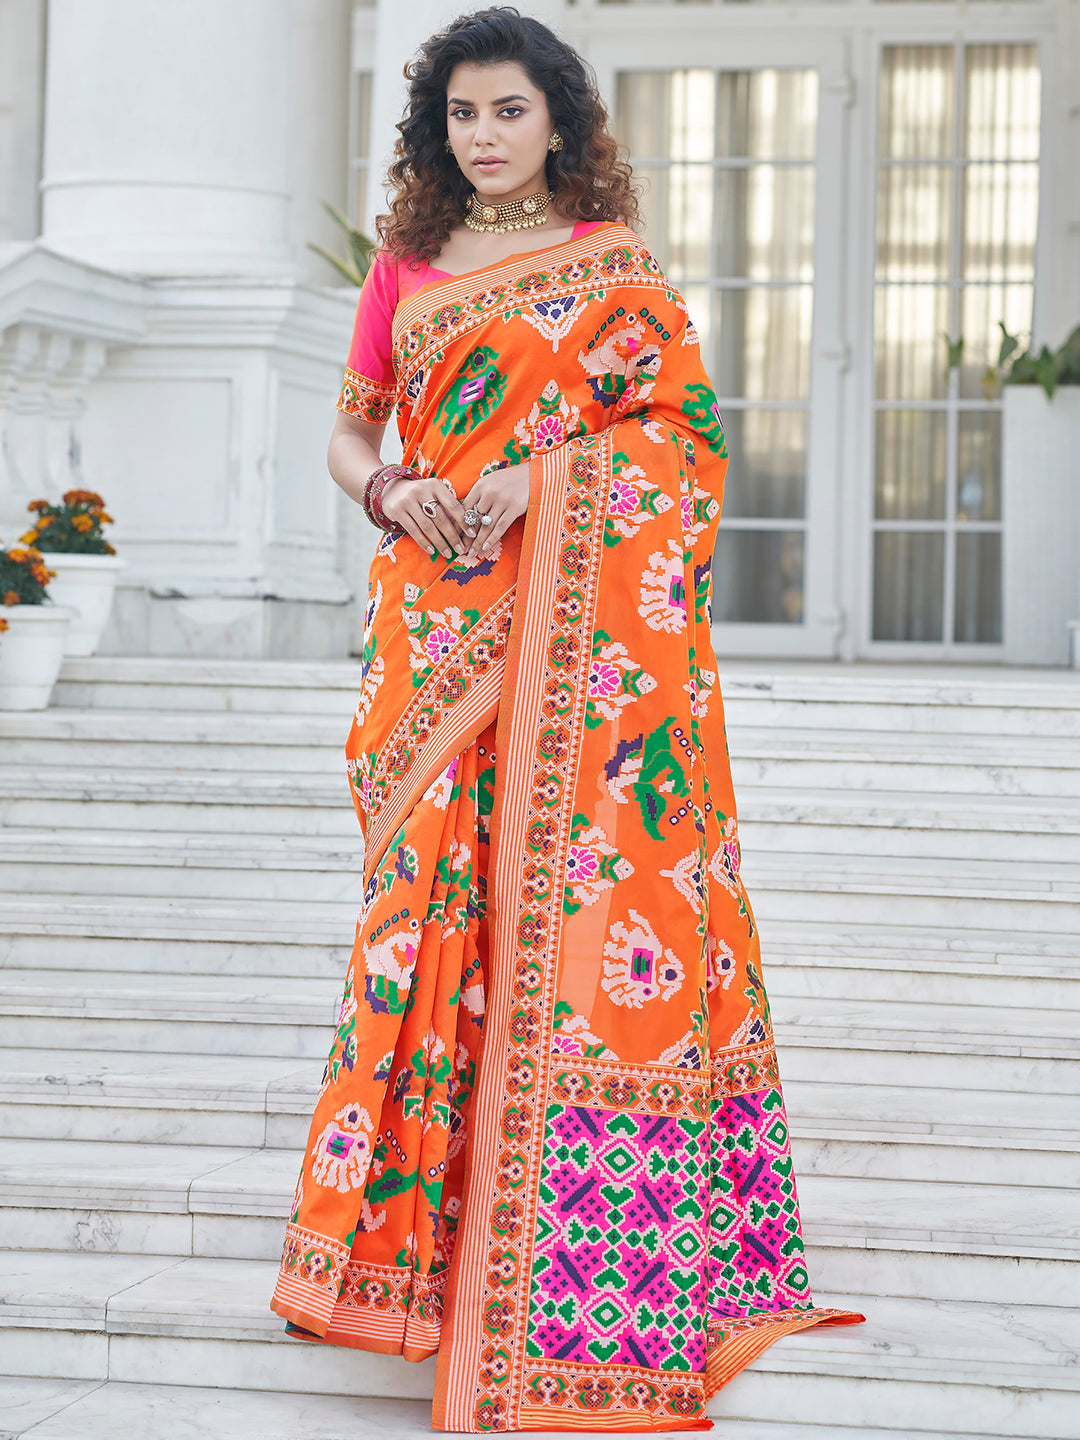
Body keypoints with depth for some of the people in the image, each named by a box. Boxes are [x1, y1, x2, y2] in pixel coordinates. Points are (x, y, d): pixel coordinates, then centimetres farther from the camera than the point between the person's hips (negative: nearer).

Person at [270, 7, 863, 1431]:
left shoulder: (615, 267, 6)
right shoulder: (405, 267, 14)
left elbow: (683, 428, -2)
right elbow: (348, 432, 17)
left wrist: (532, 479, -14)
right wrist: (397, 490, -5)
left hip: (585, 621, -3)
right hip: (438, 626, 3)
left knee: (575, 906, -8)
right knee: (440, 904, 1)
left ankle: (575, 1275, -3)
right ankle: (420, 1237, 11)